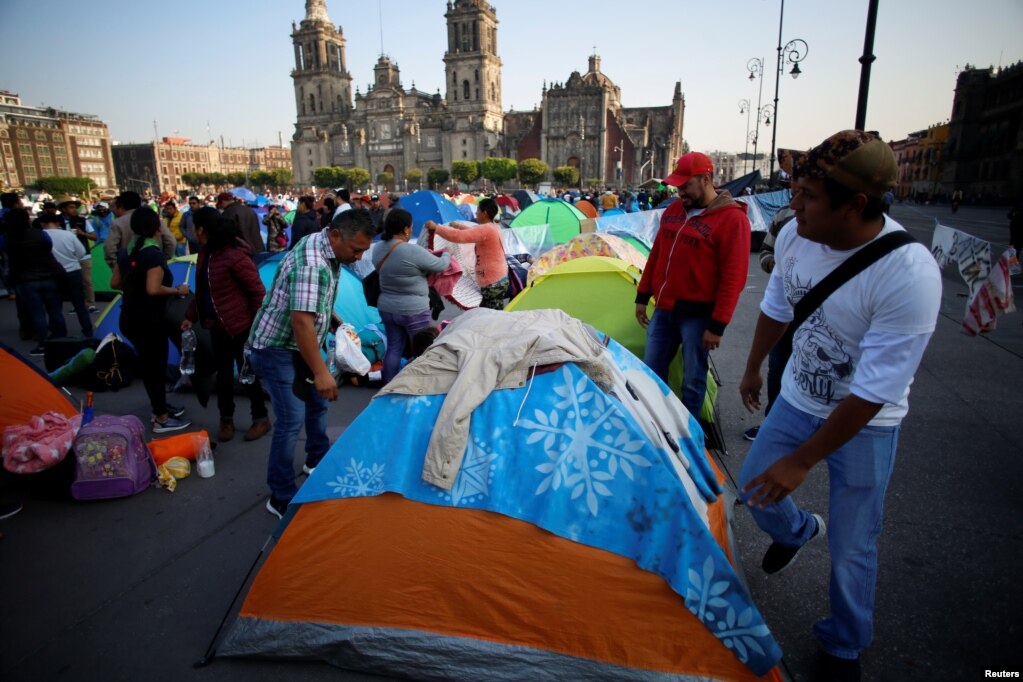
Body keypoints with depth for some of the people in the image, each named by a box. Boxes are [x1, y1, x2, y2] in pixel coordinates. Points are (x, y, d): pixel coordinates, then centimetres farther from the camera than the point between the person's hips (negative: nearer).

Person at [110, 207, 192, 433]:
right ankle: (161, 419, 11)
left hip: (129, 317, 9)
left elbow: (114, 283, 11)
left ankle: (159, 406, 34)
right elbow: (153, 289, -27)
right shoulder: (155, 254, -19)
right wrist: (178, 290, -13)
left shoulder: (125, 252, 6)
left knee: (148, 363, 20)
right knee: (156, 365, 2)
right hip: (148, 319, -8)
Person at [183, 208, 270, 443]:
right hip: (218, 325, 8)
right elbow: (202, 290, 16)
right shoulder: (206, 252, 6)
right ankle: (226, 419, 30)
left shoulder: (234, 255, -22)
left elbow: (257, 291, -20)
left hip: (241, 325, -8)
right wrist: (191, 316, 11)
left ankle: (261, 419, 21)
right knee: (223, 372, 16)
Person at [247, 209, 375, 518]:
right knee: (292, 420, -9)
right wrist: (320, 371, -34)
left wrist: (336, 322, 14)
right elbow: (301, 321, -35)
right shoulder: (310, 263, -30)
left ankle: (317, 460, 41)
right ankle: (281, 498, 4)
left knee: (318, 401, 20)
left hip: (299, 346, 10)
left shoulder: (330, 252, 1)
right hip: (276, 349, -10)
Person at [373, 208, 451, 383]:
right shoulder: (413, 251, -21)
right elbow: (440, 265, -9)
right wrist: (447, 254, 13)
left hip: (386, 308, 7)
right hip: (413, 311, -7)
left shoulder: (378, 249, 2)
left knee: (393, 348, 15)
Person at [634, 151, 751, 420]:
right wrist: (642, 296, 14)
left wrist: (718, 325, -17)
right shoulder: (674, 210, 9)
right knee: (651, 372, 13)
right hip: (664, 308, 7)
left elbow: (733, 277, -16)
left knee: (693, 380, 5)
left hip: (697, 314, -6)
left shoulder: (732, 218, -13)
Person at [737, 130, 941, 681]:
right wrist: (753, 369, 18)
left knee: (850, 548, 8)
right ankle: (797, 532, 50)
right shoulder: (795, 236, -15)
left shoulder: (909, 275, -33)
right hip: (797, 400, 5)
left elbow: (873, 394, -28)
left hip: (864, 426, -5)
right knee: (753, 486, 14)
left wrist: (802, 461, -24)